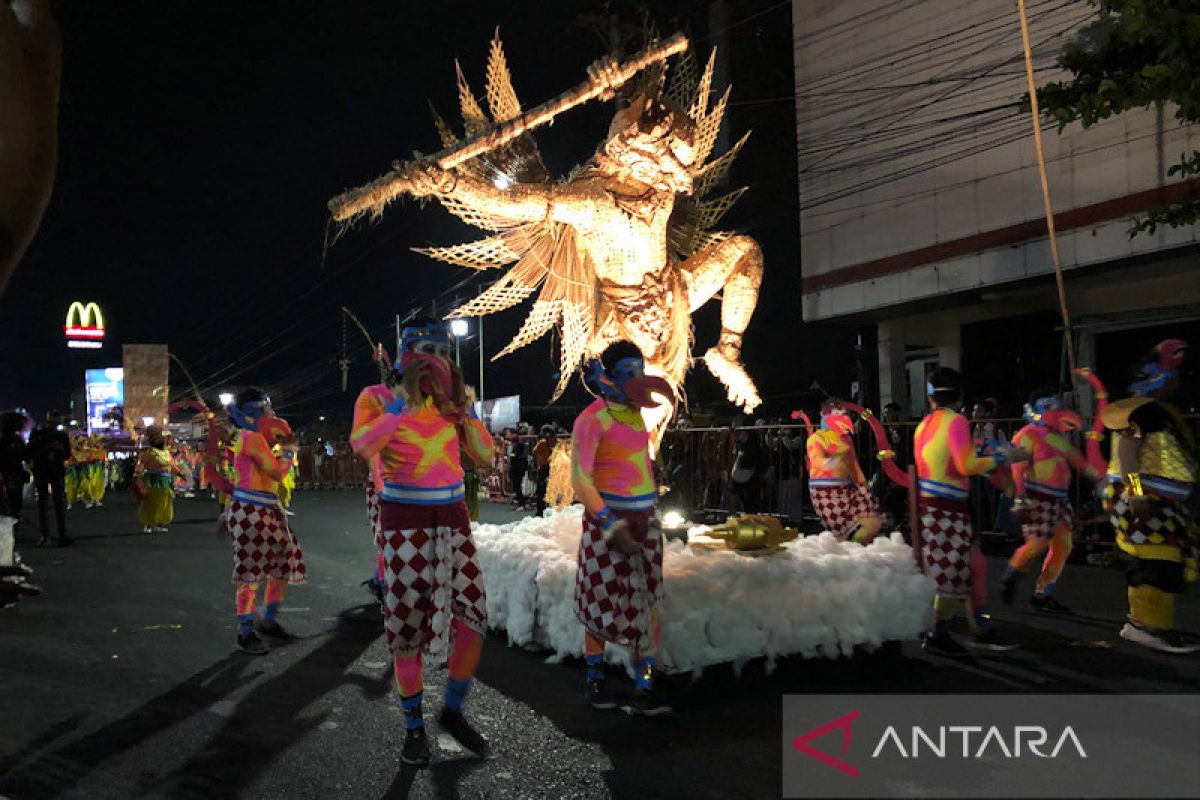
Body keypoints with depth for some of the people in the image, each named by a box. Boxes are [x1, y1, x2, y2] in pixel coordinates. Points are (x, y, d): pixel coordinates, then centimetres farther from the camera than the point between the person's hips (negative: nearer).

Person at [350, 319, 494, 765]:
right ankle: (413, 728, 19)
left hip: (452, 519, 4)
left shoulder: (453, 400, 4)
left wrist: (464, 410, -7)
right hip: (404, 522, -3)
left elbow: (483, 457, 5)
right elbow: (361, 447, -18)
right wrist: (407, 403, -19)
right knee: (408, 623, 2)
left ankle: (452, 711, 20)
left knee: (472, 618, -2)